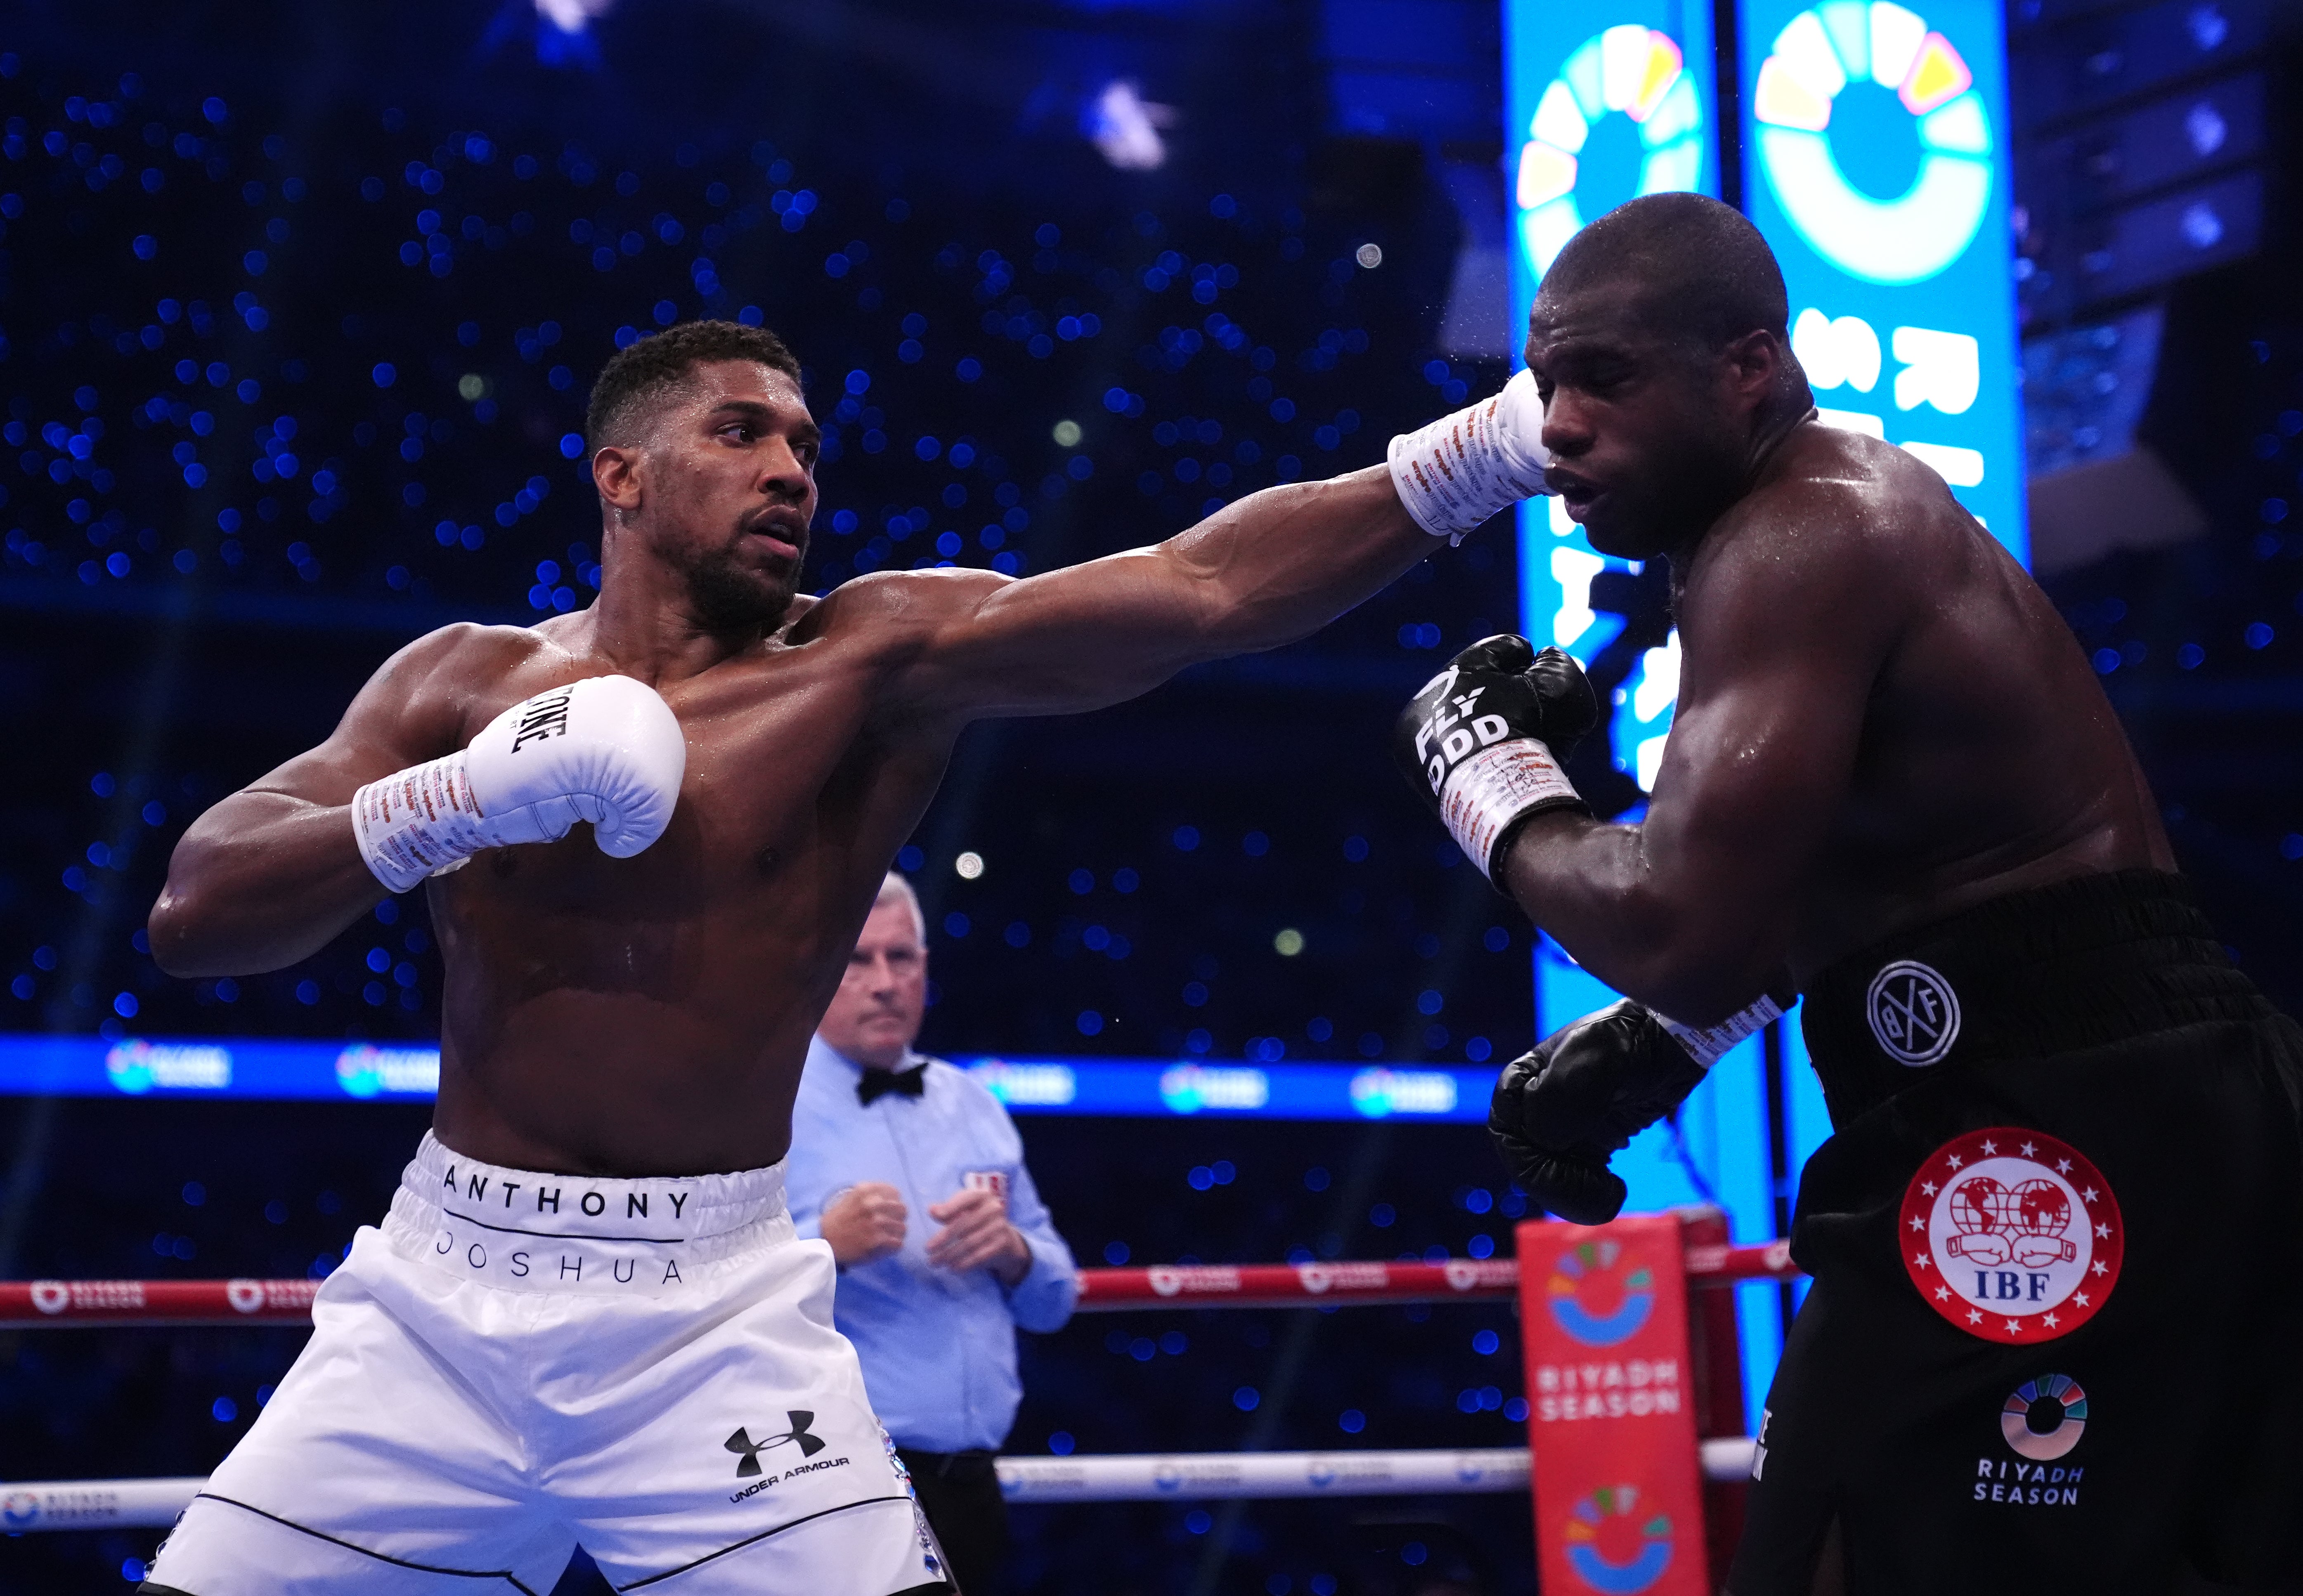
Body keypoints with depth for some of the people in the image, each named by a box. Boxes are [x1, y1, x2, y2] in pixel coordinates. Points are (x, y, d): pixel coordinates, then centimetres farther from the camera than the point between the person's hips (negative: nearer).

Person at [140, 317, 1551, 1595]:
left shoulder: (877, 661, -5)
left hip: (713, 1315, -2)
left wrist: (1492, 446, -28)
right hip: (440, 1294, 2)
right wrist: (462, 798, -18)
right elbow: (192, 913, -4)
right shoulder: (469, 682, 4)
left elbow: (1204, 587, -17)